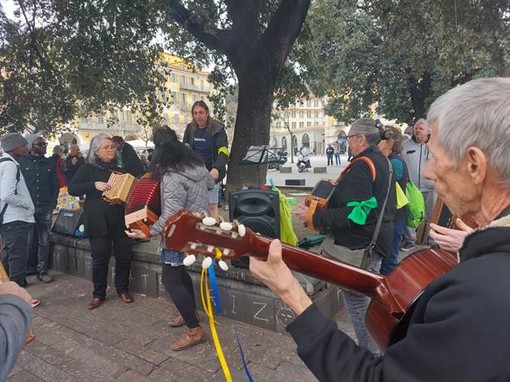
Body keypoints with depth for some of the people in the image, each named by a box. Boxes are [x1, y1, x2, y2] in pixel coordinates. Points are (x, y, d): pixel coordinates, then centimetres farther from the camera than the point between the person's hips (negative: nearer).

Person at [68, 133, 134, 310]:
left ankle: (123, 289, 23)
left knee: (124, 255, 5)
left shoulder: (120, 168, 13)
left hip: (121, 218, 3)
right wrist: (94, 185, -18)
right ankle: (98, 294, 19)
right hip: (99, 221, -3)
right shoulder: (88, 168, 3)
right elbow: (72, 189, -6)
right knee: (100, 258, 3)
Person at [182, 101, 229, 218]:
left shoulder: (218, 129, -9)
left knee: (212, 205, 0)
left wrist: (216, 168, -38)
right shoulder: (190, 128, 4)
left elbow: (223, 151, -21)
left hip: (211, 173, -4)